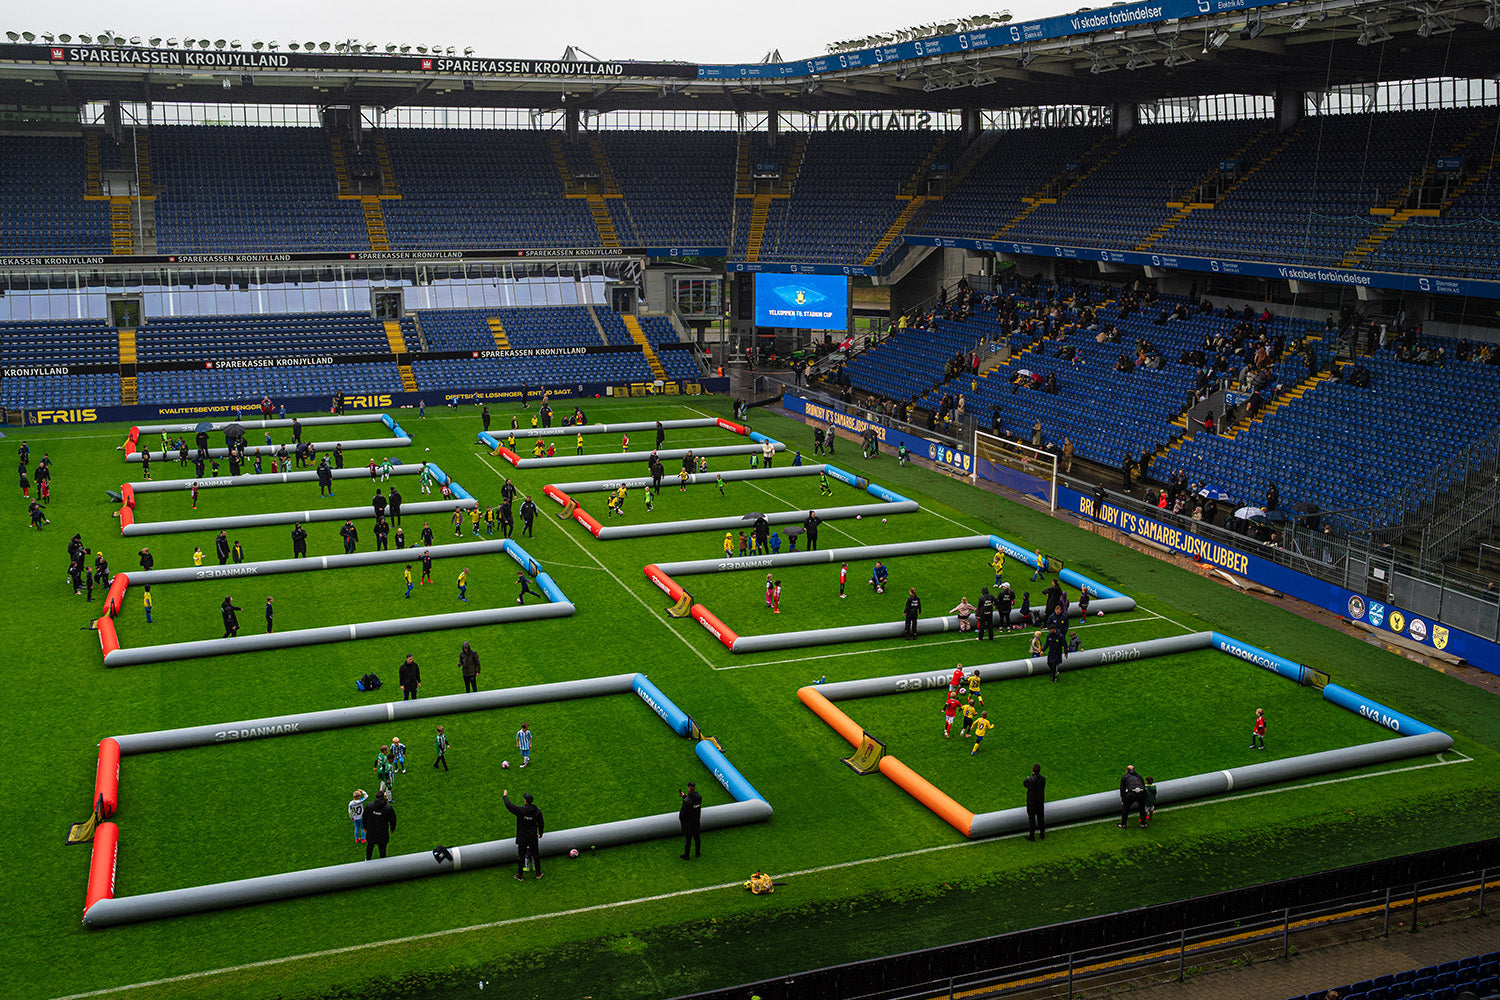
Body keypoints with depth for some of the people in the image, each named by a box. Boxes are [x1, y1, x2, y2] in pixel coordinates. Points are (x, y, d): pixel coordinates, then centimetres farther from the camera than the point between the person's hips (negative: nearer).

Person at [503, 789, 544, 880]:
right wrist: (540, 834, 18)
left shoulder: (520, 810, -20)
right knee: (536, 855, 17)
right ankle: (538, 873, 30)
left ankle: (520, 876, 23)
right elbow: (541, 824, 0)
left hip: (522, 838, -2)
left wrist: (505, 796, 9)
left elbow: (509, 805, -9)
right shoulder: (537, 811, -11)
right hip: (533, 838, 2)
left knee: (521, 857, 11)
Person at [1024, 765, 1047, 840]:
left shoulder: (1029, 780, -24)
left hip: (1031, 802, -4)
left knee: (1031, 819, 8)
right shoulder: (1043, 778, -12)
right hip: (1041, 801, 4)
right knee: (1041, 818, 18)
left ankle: (1032, 836, 16)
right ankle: (1042, 834, 31)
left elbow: (1024, 783, -2)